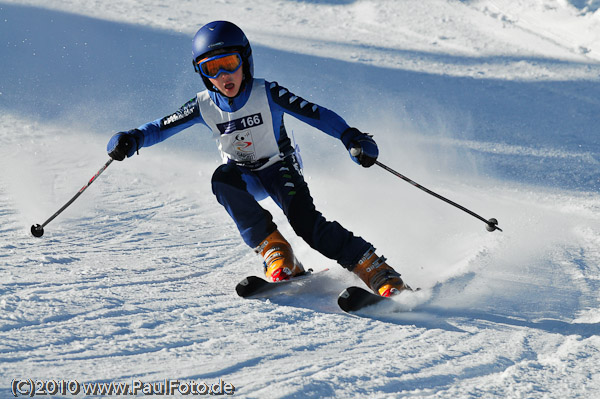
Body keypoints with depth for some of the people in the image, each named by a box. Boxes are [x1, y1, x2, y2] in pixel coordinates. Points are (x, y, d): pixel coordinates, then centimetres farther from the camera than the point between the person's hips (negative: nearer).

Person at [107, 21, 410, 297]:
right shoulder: (205, 106, -10)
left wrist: (351, 138, -34)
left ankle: (379, 274, -24)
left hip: (281, 168, -3)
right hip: (245, 177, 3)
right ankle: (274, 251, -27)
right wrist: (131, 140, -25)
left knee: (306, 222, -27)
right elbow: (162, 127, -5)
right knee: (222, 178, -32)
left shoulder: (268, 94, -18)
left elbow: (317, 114, -20)